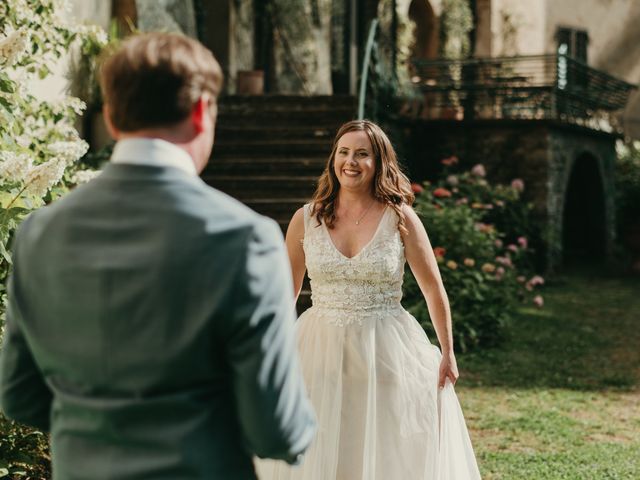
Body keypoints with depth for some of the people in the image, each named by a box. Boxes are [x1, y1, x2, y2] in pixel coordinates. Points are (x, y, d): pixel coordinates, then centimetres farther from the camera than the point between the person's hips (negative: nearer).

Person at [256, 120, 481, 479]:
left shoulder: (400, 218, -5)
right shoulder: (306, 219, 0)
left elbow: (434, 290, 2)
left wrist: (448, 353, 2)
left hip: (387, 353, -1)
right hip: (321, 352, 2)